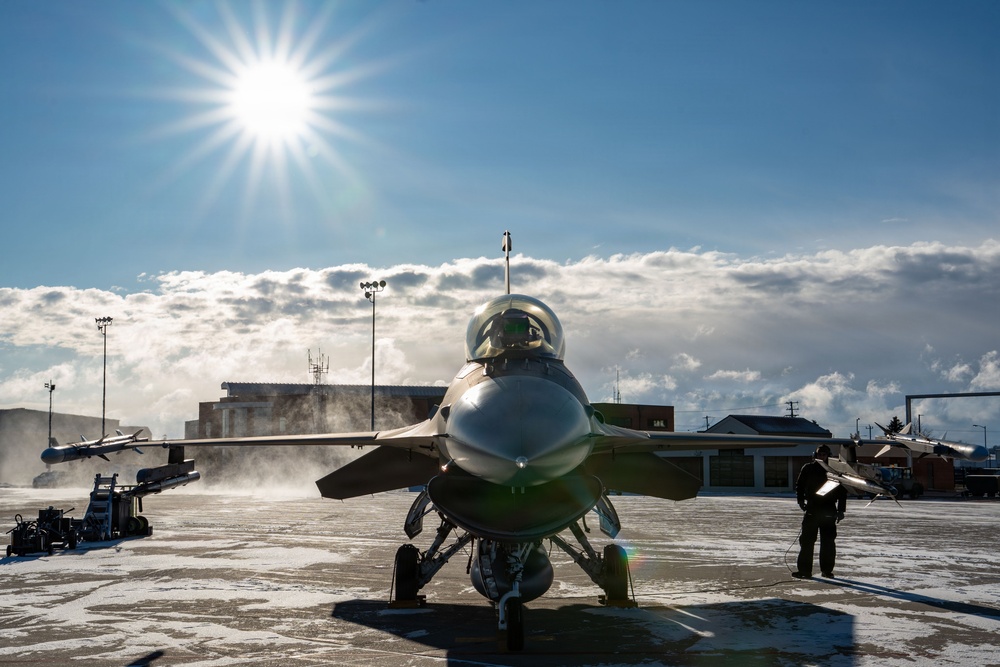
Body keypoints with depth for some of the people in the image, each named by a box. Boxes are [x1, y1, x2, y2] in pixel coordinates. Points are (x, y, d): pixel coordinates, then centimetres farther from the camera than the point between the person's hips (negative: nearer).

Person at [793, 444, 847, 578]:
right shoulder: (808, 468, 4)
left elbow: (842, 491, 5)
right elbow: (799, 485, 13)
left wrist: (841, 510, 1)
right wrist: (801, 500, -1)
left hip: (829, 511, -1)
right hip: (811, 509, 1)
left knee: (828, 542, 5)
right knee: (807, 540, -2)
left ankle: (827, 569, 15)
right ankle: (804, 570, 1)